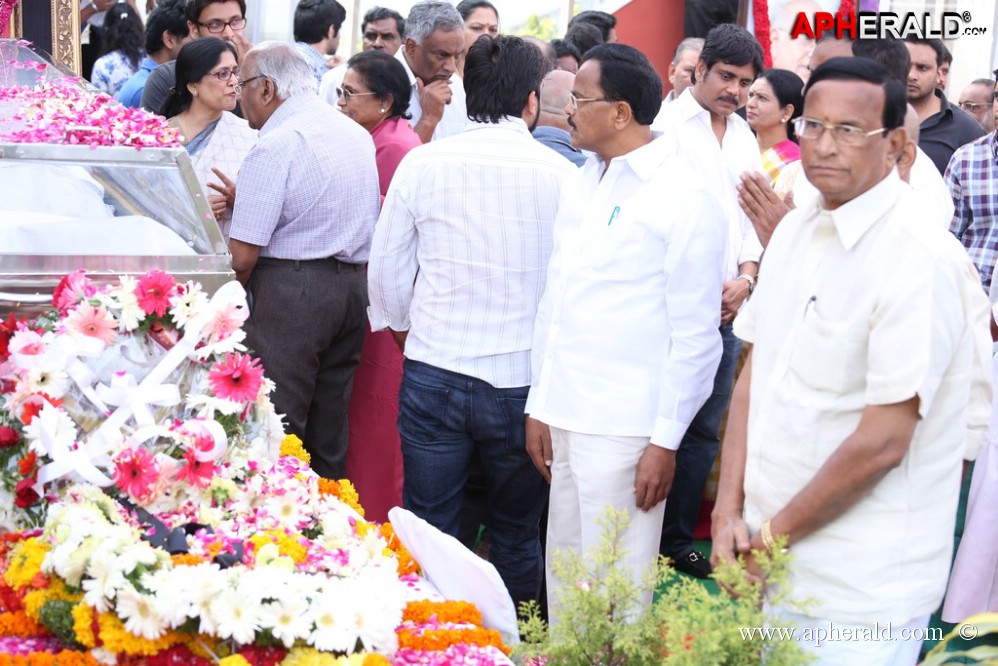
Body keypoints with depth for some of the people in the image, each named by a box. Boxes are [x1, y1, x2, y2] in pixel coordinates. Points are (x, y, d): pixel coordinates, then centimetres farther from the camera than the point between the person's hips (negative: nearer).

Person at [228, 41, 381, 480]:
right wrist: (242, 197, 21)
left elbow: (243, 255, -17)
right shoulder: (358, 134, 12)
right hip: (354, 285, 8)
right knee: (329, 425, 14)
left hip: (291, 286, -8)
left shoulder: (276, 145, -14)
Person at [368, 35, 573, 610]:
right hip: (525, 379, 0)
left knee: (431, 528, 12)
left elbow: (387, 272, 3)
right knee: (517, 531, 16)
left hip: (435, 371, 1)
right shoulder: (561, 174, -8)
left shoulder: (423, 164, -4)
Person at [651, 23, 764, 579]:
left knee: (705, 429, 11)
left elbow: (753, 217, 17)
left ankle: (679, 539, 22)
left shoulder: (746, 139, 14)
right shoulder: (667, 125, -6)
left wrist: (746, 277, 0)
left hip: (726, 306, 6)